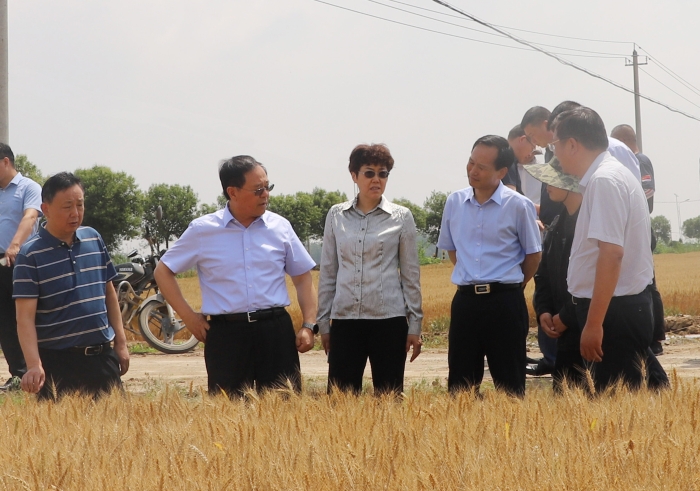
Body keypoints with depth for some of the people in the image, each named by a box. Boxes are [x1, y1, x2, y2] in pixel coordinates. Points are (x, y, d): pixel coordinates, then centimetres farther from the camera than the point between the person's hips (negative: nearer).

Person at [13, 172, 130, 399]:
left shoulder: (93, 238, 6)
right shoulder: (30, 255, -10)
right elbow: (25, 316, -16)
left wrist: (120, 342, 12)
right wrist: (34, 365, -28)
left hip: (102, 356, 5)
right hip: (57, 361, -5)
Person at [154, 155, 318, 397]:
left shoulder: (280, 227, 7)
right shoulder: (202, 231, 1)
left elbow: (303, 278, 14)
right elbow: (163, 271, 10)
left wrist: (309, 325, 5)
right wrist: (189, 317, 3)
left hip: (276, 331, 2)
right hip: (226, 333, -2)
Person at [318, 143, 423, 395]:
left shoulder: (401, 217, 2)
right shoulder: (336, 215, 6)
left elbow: (411, 275, 4)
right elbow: (328, 272, 10)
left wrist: (415, 324, 1)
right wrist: (323, 322, 9)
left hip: (389, 320, -1)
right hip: (344, 320, 2)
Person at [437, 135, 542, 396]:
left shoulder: (519, 206, -6)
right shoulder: (454, 202, 6)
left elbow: (533, 254, 3)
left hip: (505, 302, -4)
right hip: (465, 300, 4)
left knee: (509, 384, 1)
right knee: (460, 385, 6)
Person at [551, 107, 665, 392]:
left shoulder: (604, 180, -16)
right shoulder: (608, 176, 15)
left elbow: (612, 252, -24)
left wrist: (594, 323, -25)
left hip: (616, 312, -10)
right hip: (620, 308, 10)